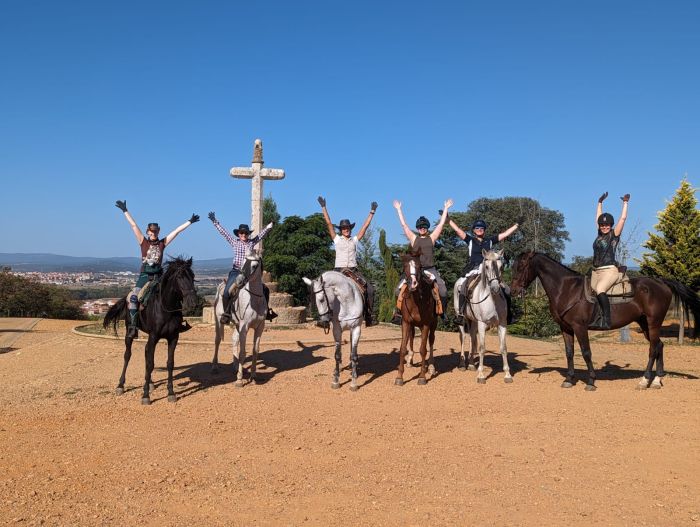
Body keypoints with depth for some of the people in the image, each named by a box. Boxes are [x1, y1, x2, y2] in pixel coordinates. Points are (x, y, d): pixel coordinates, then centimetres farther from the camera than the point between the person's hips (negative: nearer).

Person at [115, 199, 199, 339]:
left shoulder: (162, 243, 8)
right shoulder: (143, 241, 6)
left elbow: (177, 230, 9)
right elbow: (133, 225, 4)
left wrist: (189, 222, 11)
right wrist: (125, 211, 3)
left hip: (158, 275, 2)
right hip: (144, 275, -2)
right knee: (133, 297, -19)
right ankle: (133, 327, -18)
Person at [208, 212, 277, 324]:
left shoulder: (252, 242, 9)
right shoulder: (234, 242, 6)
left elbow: (263, 233, 10)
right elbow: (223, 232, 8)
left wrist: (270, 225, -1)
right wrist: (214, 221, 6)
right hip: (236, 271, -2)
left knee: (265, 289, -2)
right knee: (227, 292, -22)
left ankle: (267, 310, 13)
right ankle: (226, 314, -9)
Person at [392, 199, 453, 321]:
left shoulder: (432, 238, 9)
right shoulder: (413, 238, 9)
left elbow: (441, 224, 10)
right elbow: (404, 224, 11)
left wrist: (446, 208, 12)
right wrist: (398, 209, 13)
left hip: (430, 269, 0)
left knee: (443, 290, -14)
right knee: (400, 287, -15)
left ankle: (442, 312, 4)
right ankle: (398, 312, -6)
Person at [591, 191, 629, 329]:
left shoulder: (614, 234, -1)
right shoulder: (600, 234, 14)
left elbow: (623, 218, -4)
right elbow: (598, 217, 26)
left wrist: (625, 202, 4)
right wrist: (600, 202, 32)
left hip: (609, 270, -8)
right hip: (596, 271, 8)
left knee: (600, 290, -29)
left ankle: (606, 321, -32)